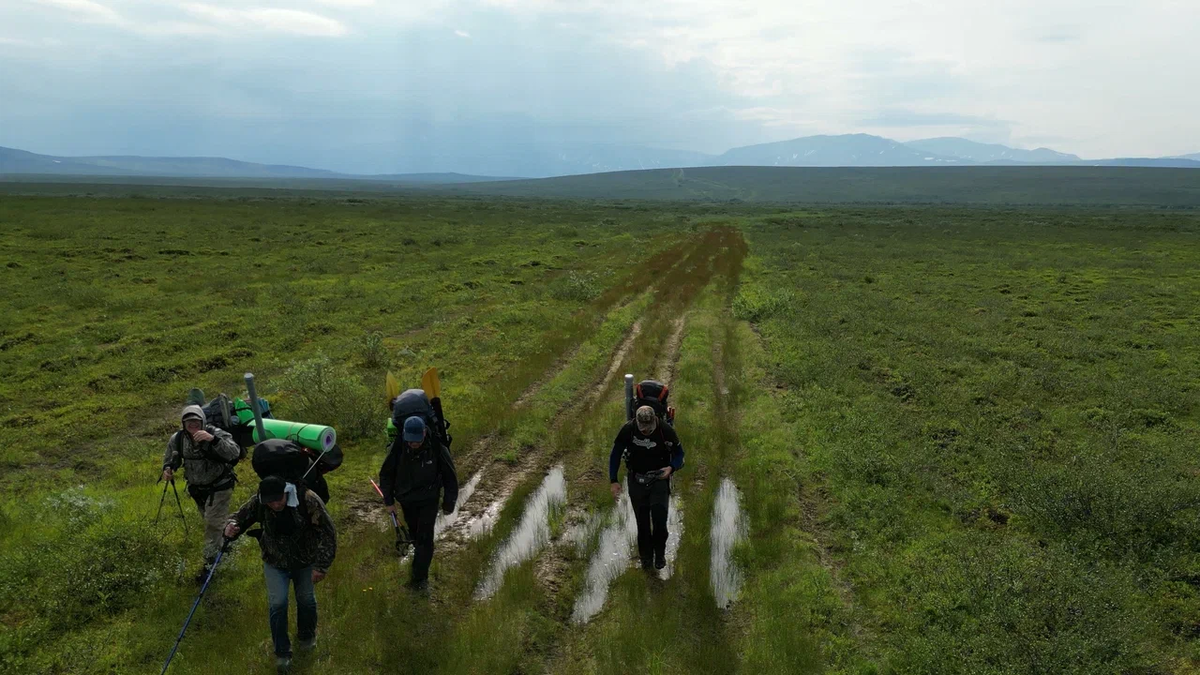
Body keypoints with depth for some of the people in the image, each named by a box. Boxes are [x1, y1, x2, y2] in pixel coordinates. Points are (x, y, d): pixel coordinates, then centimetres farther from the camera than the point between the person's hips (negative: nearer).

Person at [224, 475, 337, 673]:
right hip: (275, 562, 1)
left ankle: (307, 636, 46)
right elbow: (241, 516, -6)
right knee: (277, 603, -5)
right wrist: (232, 527, -32)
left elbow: (327, 532, -25)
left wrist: (322, 565, -25)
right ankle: (282, 653, 16)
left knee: (306, 599, 14)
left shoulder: (308, 500, -31)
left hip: (305, 560, -1)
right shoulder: (258, 503, -23)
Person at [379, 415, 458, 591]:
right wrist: (388, 501, 0)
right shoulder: (398, 447, -18)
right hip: (406, 499, 3)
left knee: (425, 537, -7)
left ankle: (419, 578, 0)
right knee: (414, 533, 17)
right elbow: (386, 474, -2)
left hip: (428, 500, -2)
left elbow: (449, 476, -9)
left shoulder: (436, 448, -23)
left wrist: (448, 504, -3)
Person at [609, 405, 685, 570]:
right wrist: (614, 481, -9)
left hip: (659, 479, -1)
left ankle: (660, 553, 10)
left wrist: (671, 468, -25)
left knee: (659, 516, -13)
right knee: (642, 521, 5)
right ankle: (646, 557, 23)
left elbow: (679, 453, -5)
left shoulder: (665, 430, -19)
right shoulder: (628, 430, -17)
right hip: (636, 480, 1)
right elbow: (615, 454, -4)